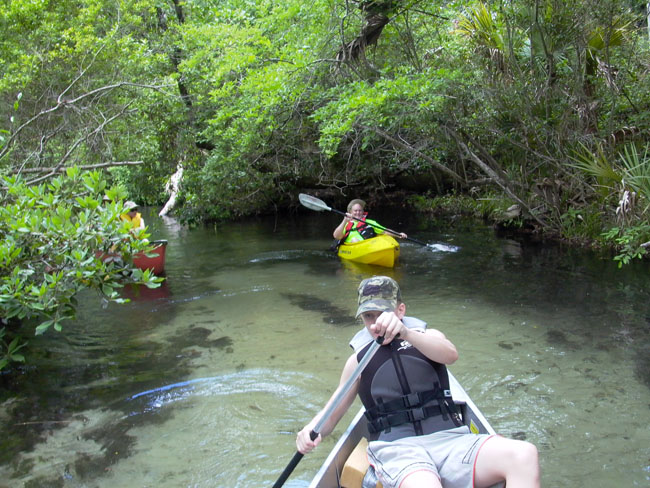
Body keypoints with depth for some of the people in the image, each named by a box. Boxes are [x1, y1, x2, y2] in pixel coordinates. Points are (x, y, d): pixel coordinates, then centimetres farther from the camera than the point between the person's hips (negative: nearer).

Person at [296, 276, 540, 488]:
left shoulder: (427, 336, 15)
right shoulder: (360, 359, 14)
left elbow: (450, 354, -11)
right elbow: (331, 414, 17)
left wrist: (406, 333, -30)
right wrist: (313, 430, -8)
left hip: (448, 438, 3)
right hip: (396, 447, -2)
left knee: (524, 454, -25)